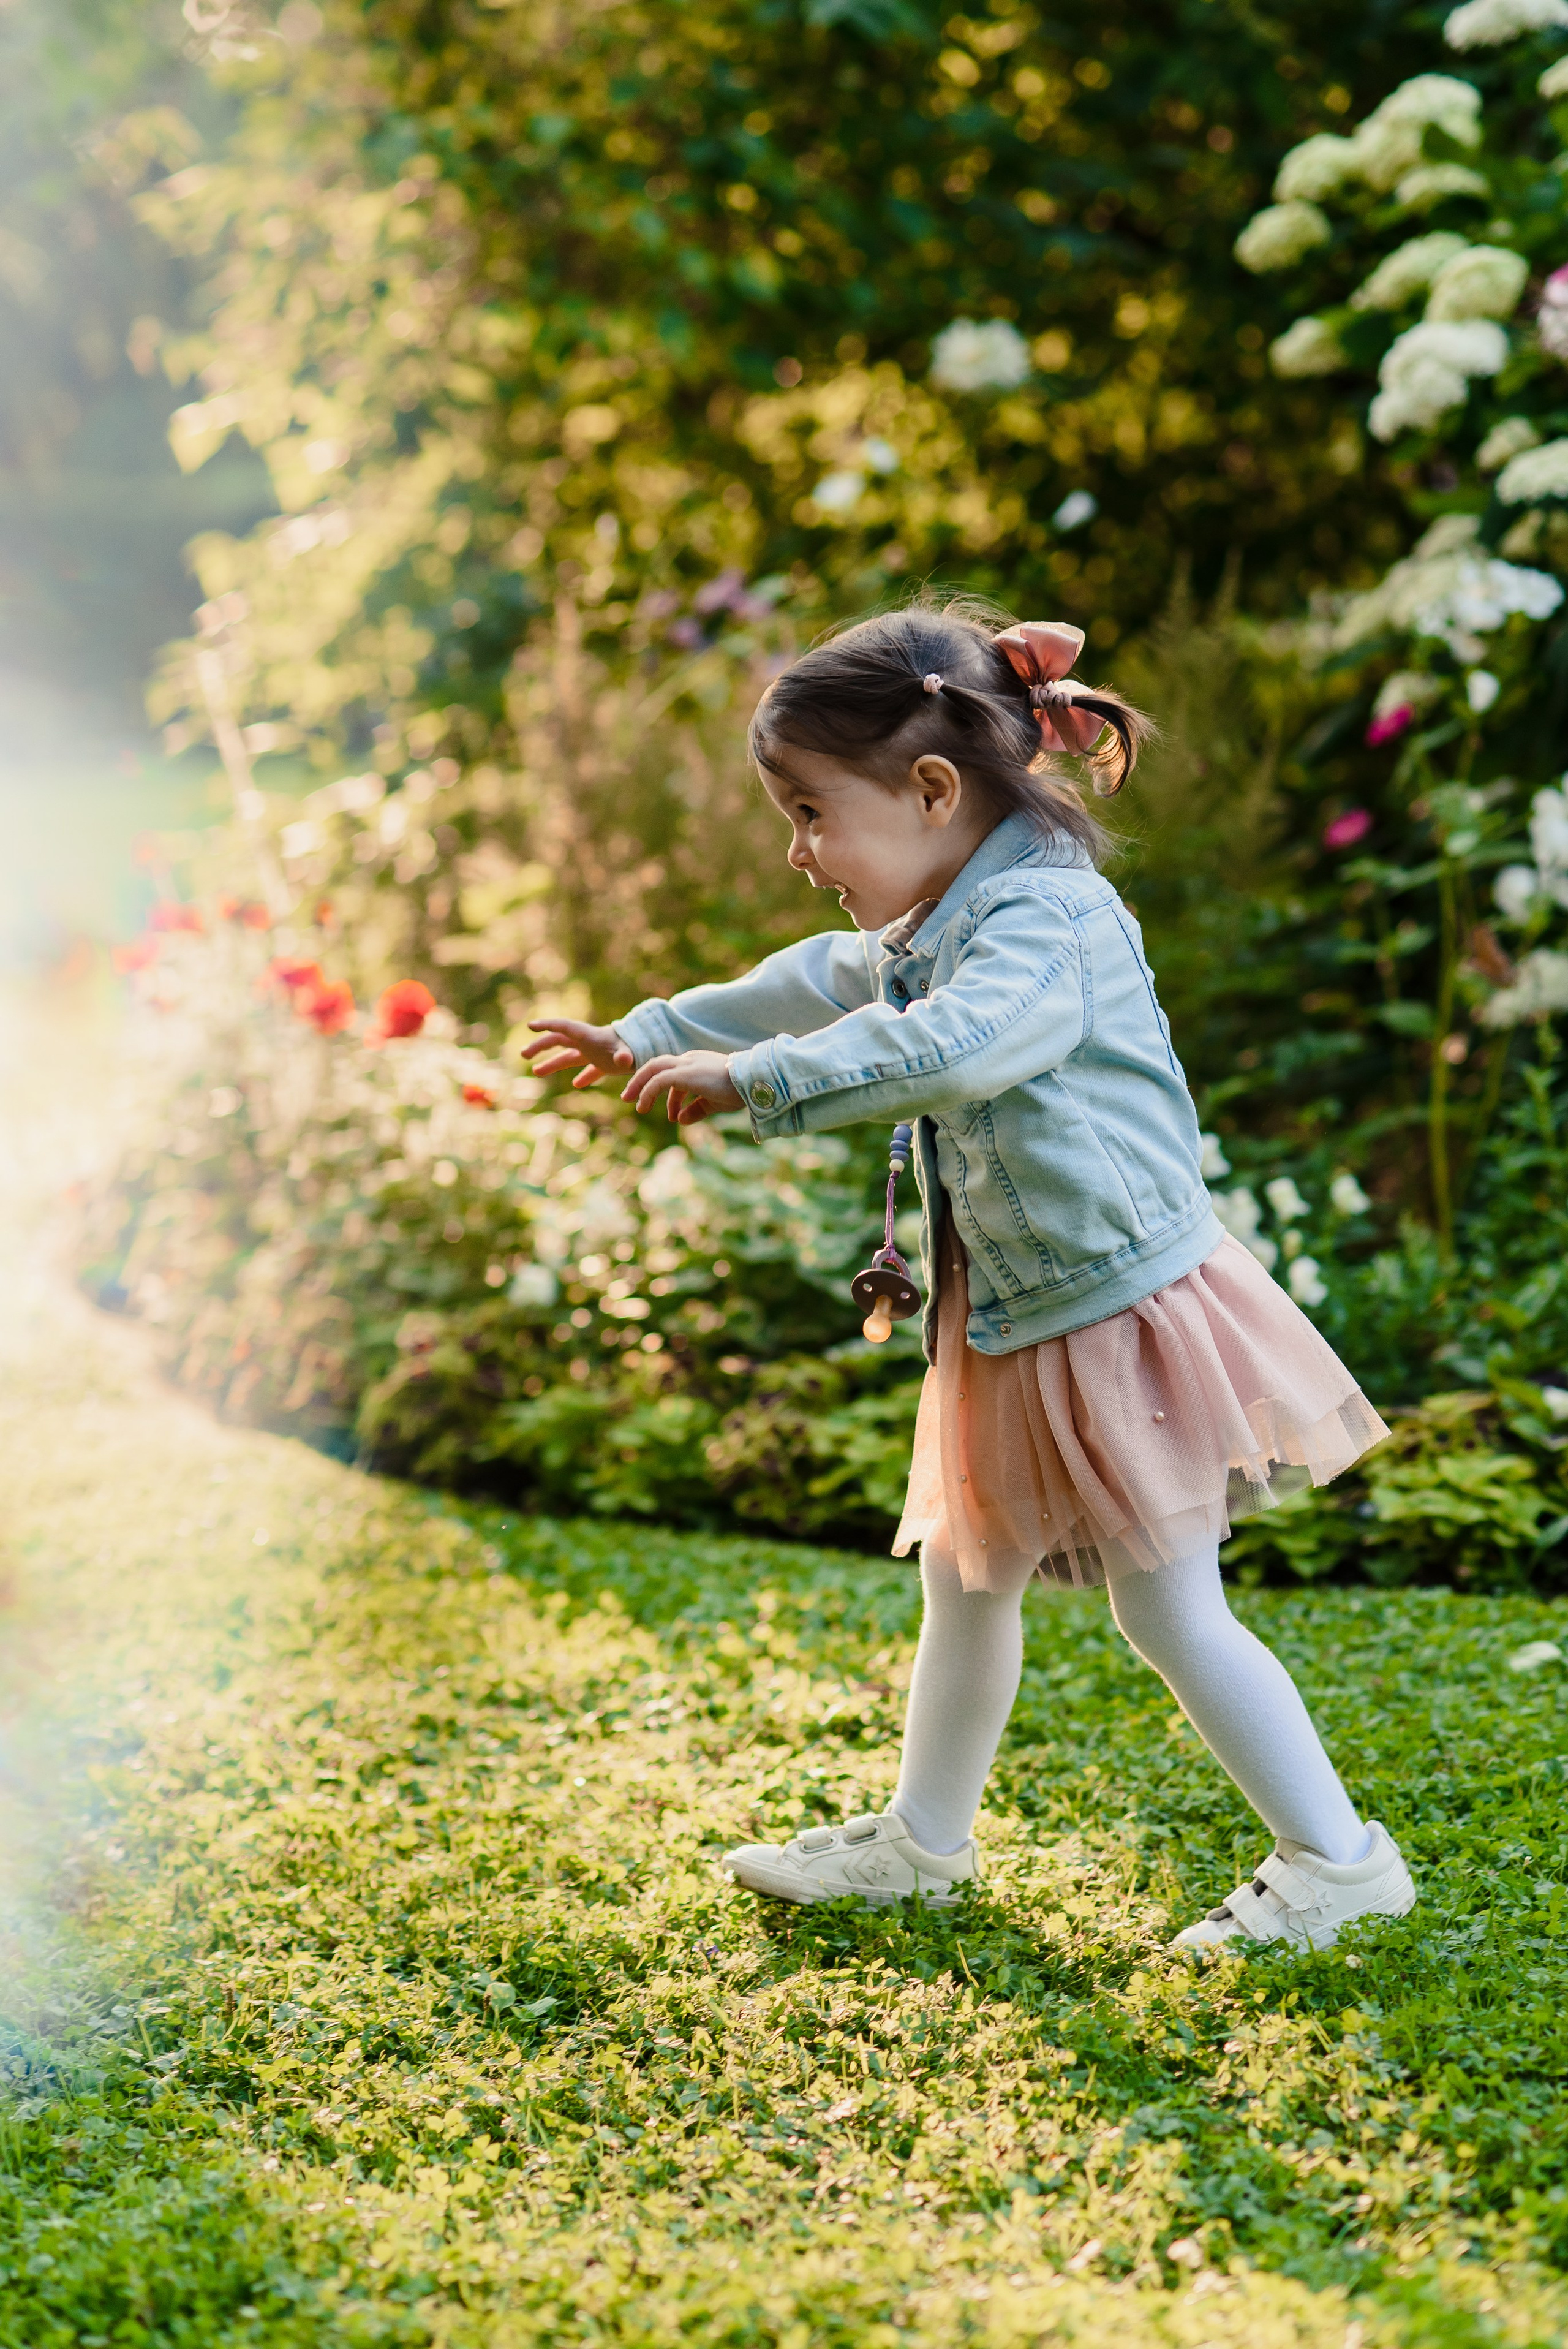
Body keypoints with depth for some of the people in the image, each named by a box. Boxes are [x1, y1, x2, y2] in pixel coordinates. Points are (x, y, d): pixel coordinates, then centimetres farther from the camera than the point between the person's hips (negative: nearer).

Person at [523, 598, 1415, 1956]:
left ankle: (1337, 1858, 10)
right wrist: (656, 1037, 38)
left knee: (1170, 1614, -3)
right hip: (1016, 1334, 10)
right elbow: (816, 988, 28)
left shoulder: (1051, 919, -23)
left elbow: (947, 1050, -40)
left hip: (1125, 1316, -10)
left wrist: (755, 1080, -36)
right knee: (964, 1581, 19)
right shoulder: (928, 931, 10)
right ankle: (925, 1842, 35)